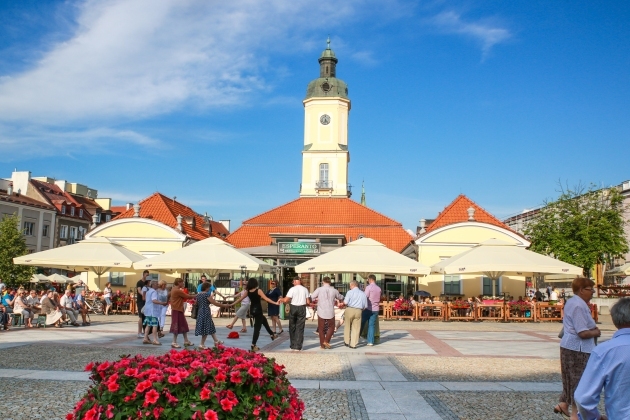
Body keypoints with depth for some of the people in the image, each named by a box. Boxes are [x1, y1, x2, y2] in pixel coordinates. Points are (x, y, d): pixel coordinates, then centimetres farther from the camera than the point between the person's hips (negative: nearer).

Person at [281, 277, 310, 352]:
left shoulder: (292, 289, -9)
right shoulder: (305, 289, -1)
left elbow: (286, 300, -13)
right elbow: (308, 301, 0)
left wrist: (281, 299, 7)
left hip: (293, 308, -1)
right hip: (302, 308, 1)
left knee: (292, 327, 14)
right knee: (300, 328, 6)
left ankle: (293, 345, 19)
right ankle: (298, 347, 3)